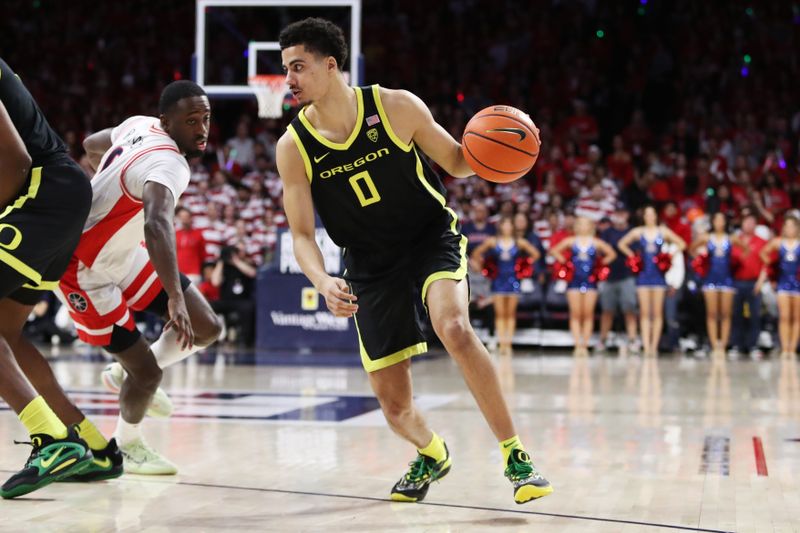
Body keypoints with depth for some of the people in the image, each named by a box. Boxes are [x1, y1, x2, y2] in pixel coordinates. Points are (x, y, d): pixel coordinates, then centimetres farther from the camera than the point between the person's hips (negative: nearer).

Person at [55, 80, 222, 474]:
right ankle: (128, 445, 24)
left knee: (207, 329, 3)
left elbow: (91, 145, 16)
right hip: (84, 271, -9)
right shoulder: (167, 164, -33)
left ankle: (123, 375, 26)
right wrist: (175, 297, -63)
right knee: (147, 372, -6)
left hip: (123, 251, 9)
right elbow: (157, 225, -53)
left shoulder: (140, 126, -5)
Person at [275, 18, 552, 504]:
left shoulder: (397, 107, -13)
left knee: (454, 328, -33)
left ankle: (515, 455, -21)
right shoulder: (293, 147, -9)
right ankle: (432, 454, 37)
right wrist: (324, 283, -29)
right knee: (394, 406, 0)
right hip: (372, 265, 2)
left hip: (433, 238, -2)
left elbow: (458, 163, 0)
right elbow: (302, 234, -8)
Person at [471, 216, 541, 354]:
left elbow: (535, 254, 8)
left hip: (513, 279, 0)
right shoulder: (493, 242, 3)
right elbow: (476, 253, 11)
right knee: (500, 313, -3)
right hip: (498, 279, 0)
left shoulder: (519, 242, 2)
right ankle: (501, 344, -3)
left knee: (511, 314, 1)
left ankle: (508, 343, 3)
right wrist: (479, 264, 2)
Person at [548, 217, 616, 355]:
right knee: (575, 314, -4)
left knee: (588, 314, -3)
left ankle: (585, 345, 0)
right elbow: (554, 250, 11)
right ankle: (577, 345, -4)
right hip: (574, 280, 0)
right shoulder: (571, 241, 6)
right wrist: (564, 261, 0)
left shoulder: (596, 243, 6)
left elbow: (612, 254, 12)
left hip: (590, 280, 0)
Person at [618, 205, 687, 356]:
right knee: (644, 313, -4)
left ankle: (654, 346, 1)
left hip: (658, 274, 0)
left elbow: (681, 244, 9)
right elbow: (622, 244, 16)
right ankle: (646, 346, -5)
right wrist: (632, 256, 5)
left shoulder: (663, 231, 5)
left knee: (657, 313, -2)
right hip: (643, 274, 0)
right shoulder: (638, 232, 7)